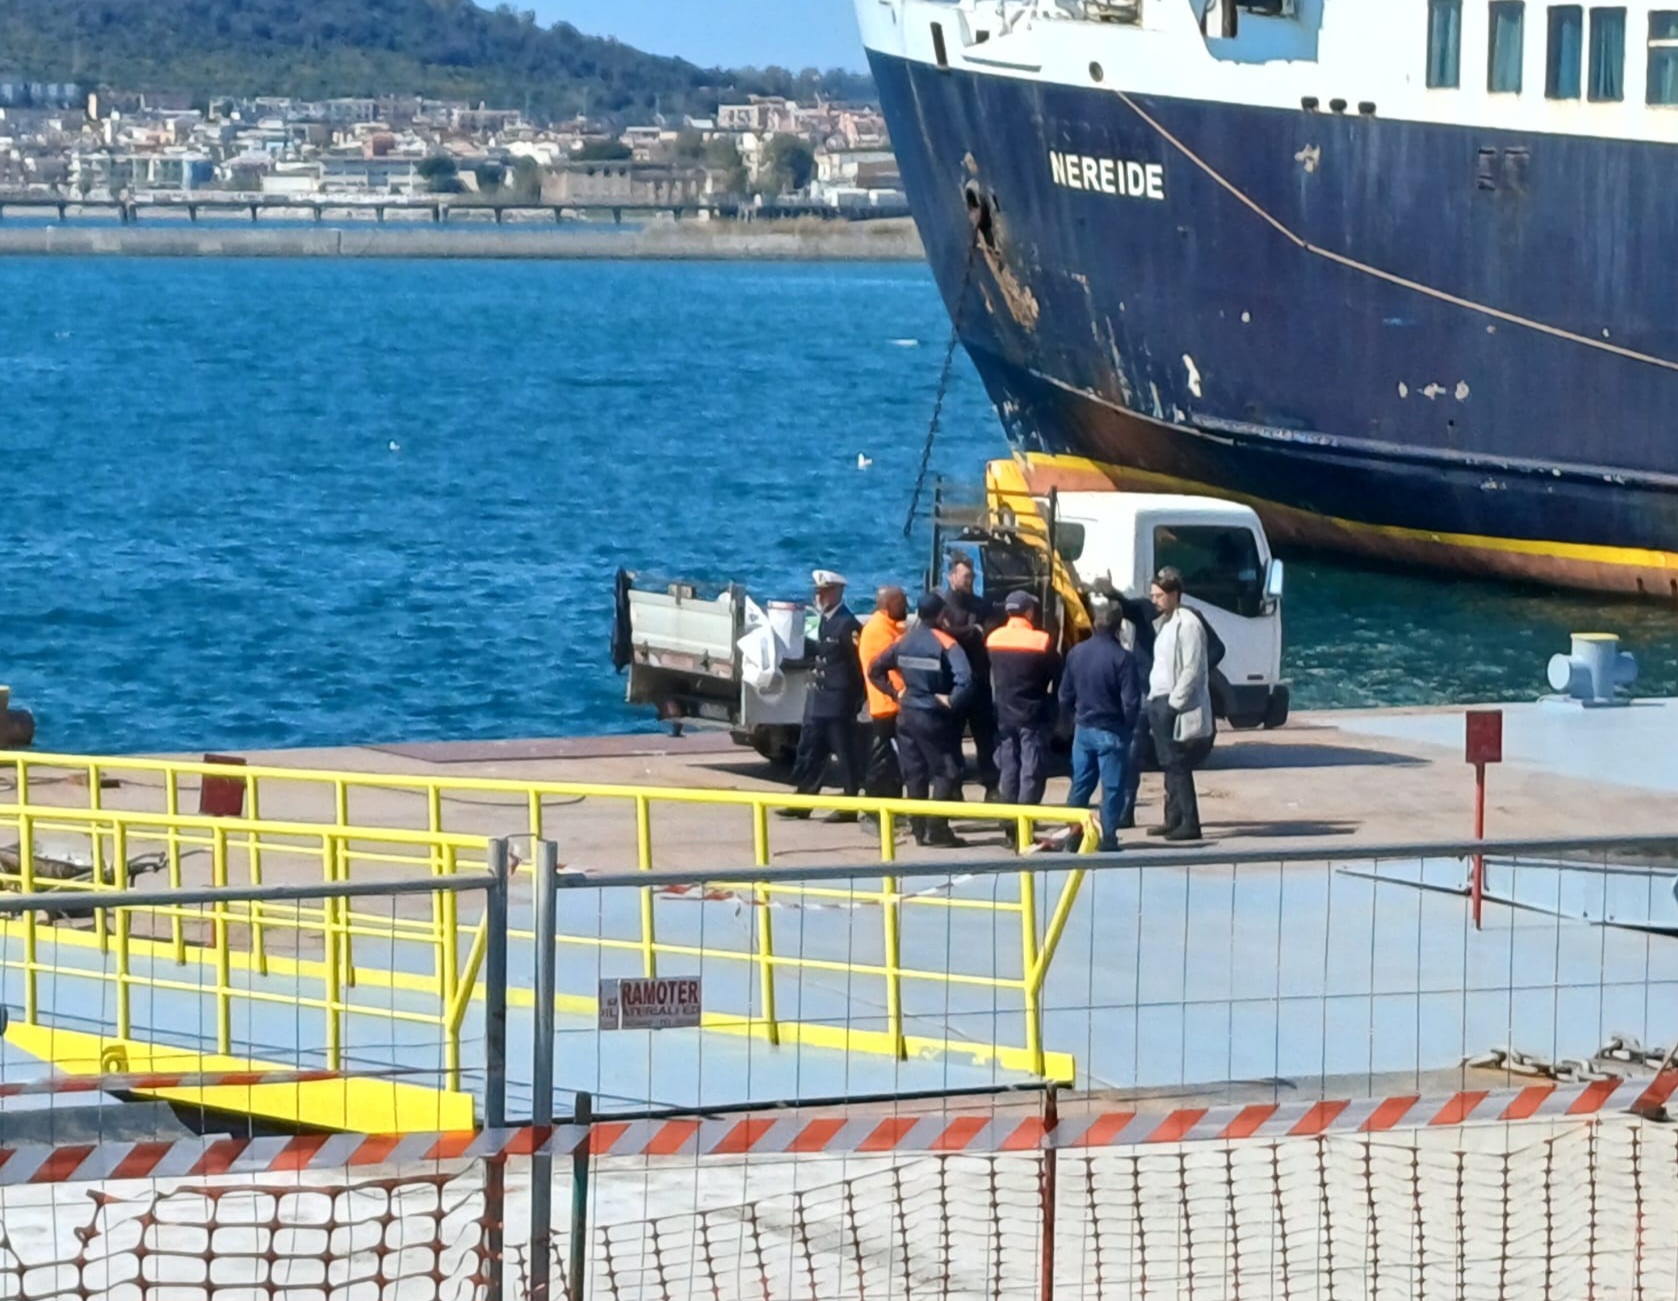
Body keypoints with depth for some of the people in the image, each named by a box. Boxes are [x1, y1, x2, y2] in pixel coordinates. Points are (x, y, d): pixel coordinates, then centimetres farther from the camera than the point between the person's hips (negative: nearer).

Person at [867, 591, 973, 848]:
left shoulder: (904, 642, 4)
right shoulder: (945, 644, -14)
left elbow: (875, 669, 11)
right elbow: (964, 679, -28)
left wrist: (894, 692, 11)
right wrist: (952, 701, -15)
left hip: (907, 714, 6)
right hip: (934, 718, -6)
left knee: (915, 774, 12)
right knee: (945, 773, 1)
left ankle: (919, 829, 14)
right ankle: (937, 830, -6)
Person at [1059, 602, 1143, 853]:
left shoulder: (1076, 653, -1)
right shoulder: (1122, 658, -17)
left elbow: (1065, 695, 5)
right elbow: (1131, 701, -16)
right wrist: (1129, 726, 1)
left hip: (1083, 729, 5)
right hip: (1111, 733, -5)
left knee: (1080, 785, 13)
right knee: (1112, 788, 3)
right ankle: (1108, 839, 3)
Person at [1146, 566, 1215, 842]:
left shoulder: (1187, 624, -13)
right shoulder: (1162, 623, 16)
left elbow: (1192, 670, -17)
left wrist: (1173, 704, -18)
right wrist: (1154, 700, 11)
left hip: (1176, 707, -9)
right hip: (1160, 702, 9)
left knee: (1178, 766, -9)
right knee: (1169, 766, 13)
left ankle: (1189, 824, -7)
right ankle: (1174, 820, 19)